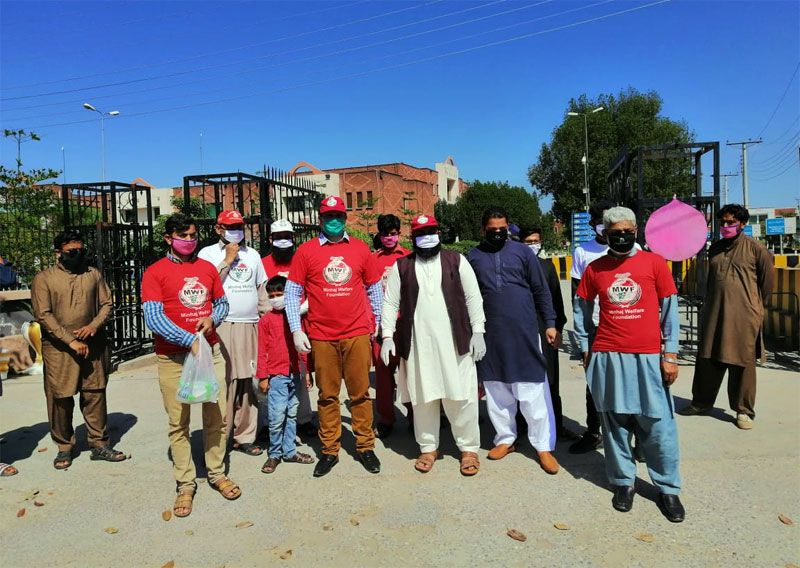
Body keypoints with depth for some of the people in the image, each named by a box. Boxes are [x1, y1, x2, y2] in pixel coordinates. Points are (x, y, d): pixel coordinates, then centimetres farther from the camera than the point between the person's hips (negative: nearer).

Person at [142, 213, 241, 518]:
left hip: (210, 350, 4)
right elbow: (153, 318, -12)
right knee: (179, 422, 3)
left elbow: (222, 303, 18)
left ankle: (217, 474, 24)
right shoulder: (155, 272, -3)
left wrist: (212, 319, -5)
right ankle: (185, 484, 16)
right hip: (173, 356, -3)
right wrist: (190, 340, -18)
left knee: (217, 415, 7)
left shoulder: (207, 268, 10)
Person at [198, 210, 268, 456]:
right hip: (223, 326, -4)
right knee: (224, 382, -7)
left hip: (251, 326, 4)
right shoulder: (208, 253, 5)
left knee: (249, 382, 4)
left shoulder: (252, 254, 18)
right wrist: (227, 260, -7)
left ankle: (244, 436, 14)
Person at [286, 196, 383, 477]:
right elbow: (292, 292, 3)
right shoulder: (306, 251, 3)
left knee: (360, 393, 7)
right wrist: (296, 330, -3)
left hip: (357, 334, 1)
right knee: (327, 396, 8)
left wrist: (376, 321, 13)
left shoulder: (360, 248, 7)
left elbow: (374, 287, 15)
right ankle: (329, 451, 20)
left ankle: (365, 446, 20)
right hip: (322, 337, -1)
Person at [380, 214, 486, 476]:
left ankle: (469, 448, 20)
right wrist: (387, 336, -3)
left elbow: (473, 298, 4)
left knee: (461, 397, 3)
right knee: (423, 398, 9)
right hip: (417, 343, 1)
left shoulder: (456, 261, 6)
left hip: (454, 341, 0)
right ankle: (428, 447, 26)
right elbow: (390, 302, 6)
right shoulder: (401, 266, 7)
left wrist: (478, 332, -2)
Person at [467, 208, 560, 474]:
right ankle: (505, 438, 26)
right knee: (496, 391, 10)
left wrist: (549, 323, 2)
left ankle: (543, 446, 11)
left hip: (524, 332, -2)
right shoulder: (473, 257, 7)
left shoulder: (522, 251, 3)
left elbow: (541, 290, 6)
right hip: (490, 335, 2)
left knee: (533, 391, 0)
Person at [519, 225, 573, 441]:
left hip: (546, 330, 2)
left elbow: (556, 298, 12)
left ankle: (557, 427, 16)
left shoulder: (547, 265, 11)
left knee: (550, 382, 7)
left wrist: (558, 327, 6)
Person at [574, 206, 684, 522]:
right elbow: (581, 310, 14)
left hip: (648, 357, -1)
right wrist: (585, 349, 11)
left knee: (657, 424, 3)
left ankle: (667, 488, 19)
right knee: (615, 423, 9)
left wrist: (670, 354, -1)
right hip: (608, 357, 1)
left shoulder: (654, 262, 1)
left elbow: (669, 309, 2)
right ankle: (623, 481, 24)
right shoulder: (594, 269, 5)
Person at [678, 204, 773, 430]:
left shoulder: (756, 248, -4)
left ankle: (743, 410, 15)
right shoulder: (715, 248, 12)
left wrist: (756, 307, 7)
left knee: (742, 364, 3)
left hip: (743, 316, -5)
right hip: (714, 314, 5)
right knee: (707, 359, 10)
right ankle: (701, 402, 24)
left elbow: (767, 282, 2)